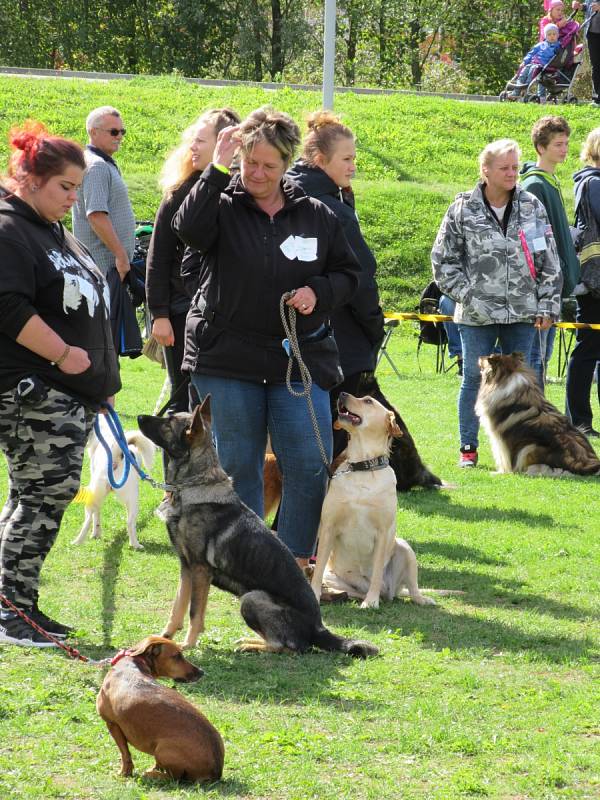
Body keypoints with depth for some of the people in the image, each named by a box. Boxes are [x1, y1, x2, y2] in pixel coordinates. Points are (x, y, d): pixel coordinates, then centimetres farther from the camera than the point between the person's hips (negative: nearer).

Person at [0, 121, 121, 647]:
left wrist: (102, 377, 25)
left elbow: (83, 301, 29)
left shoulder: (54, 231, 21)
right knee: (46, 493, -11)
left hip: (71, 392, 10)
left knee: (43, 496, 10)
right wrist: (64, 354, -17)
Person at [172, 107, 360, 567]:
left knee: (310, 464, -4)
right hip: (226, 358, -2)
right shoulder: (222, 208, 0)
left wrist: (318, 293, -6)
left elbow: (348, 274, 14)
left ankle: (297, 562, 6)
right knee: (238, 466, 4)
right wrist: (217, 171, -23)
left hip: (301, 358, 2)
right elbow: (189, 229, -22)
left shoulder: (316, 215, 7)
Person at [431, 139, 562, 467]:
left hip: (522, 315, 2)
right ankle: (468, 448, 13)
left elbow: (550, 262, 7)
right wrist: (466, 295, -6)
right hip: (477, 316, -2)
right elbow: (443, 260, 3)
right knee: (474, 378, 3)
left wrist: (547, 305, 2)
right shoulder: (463, 210, -3)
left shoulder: (532, 207, 4)